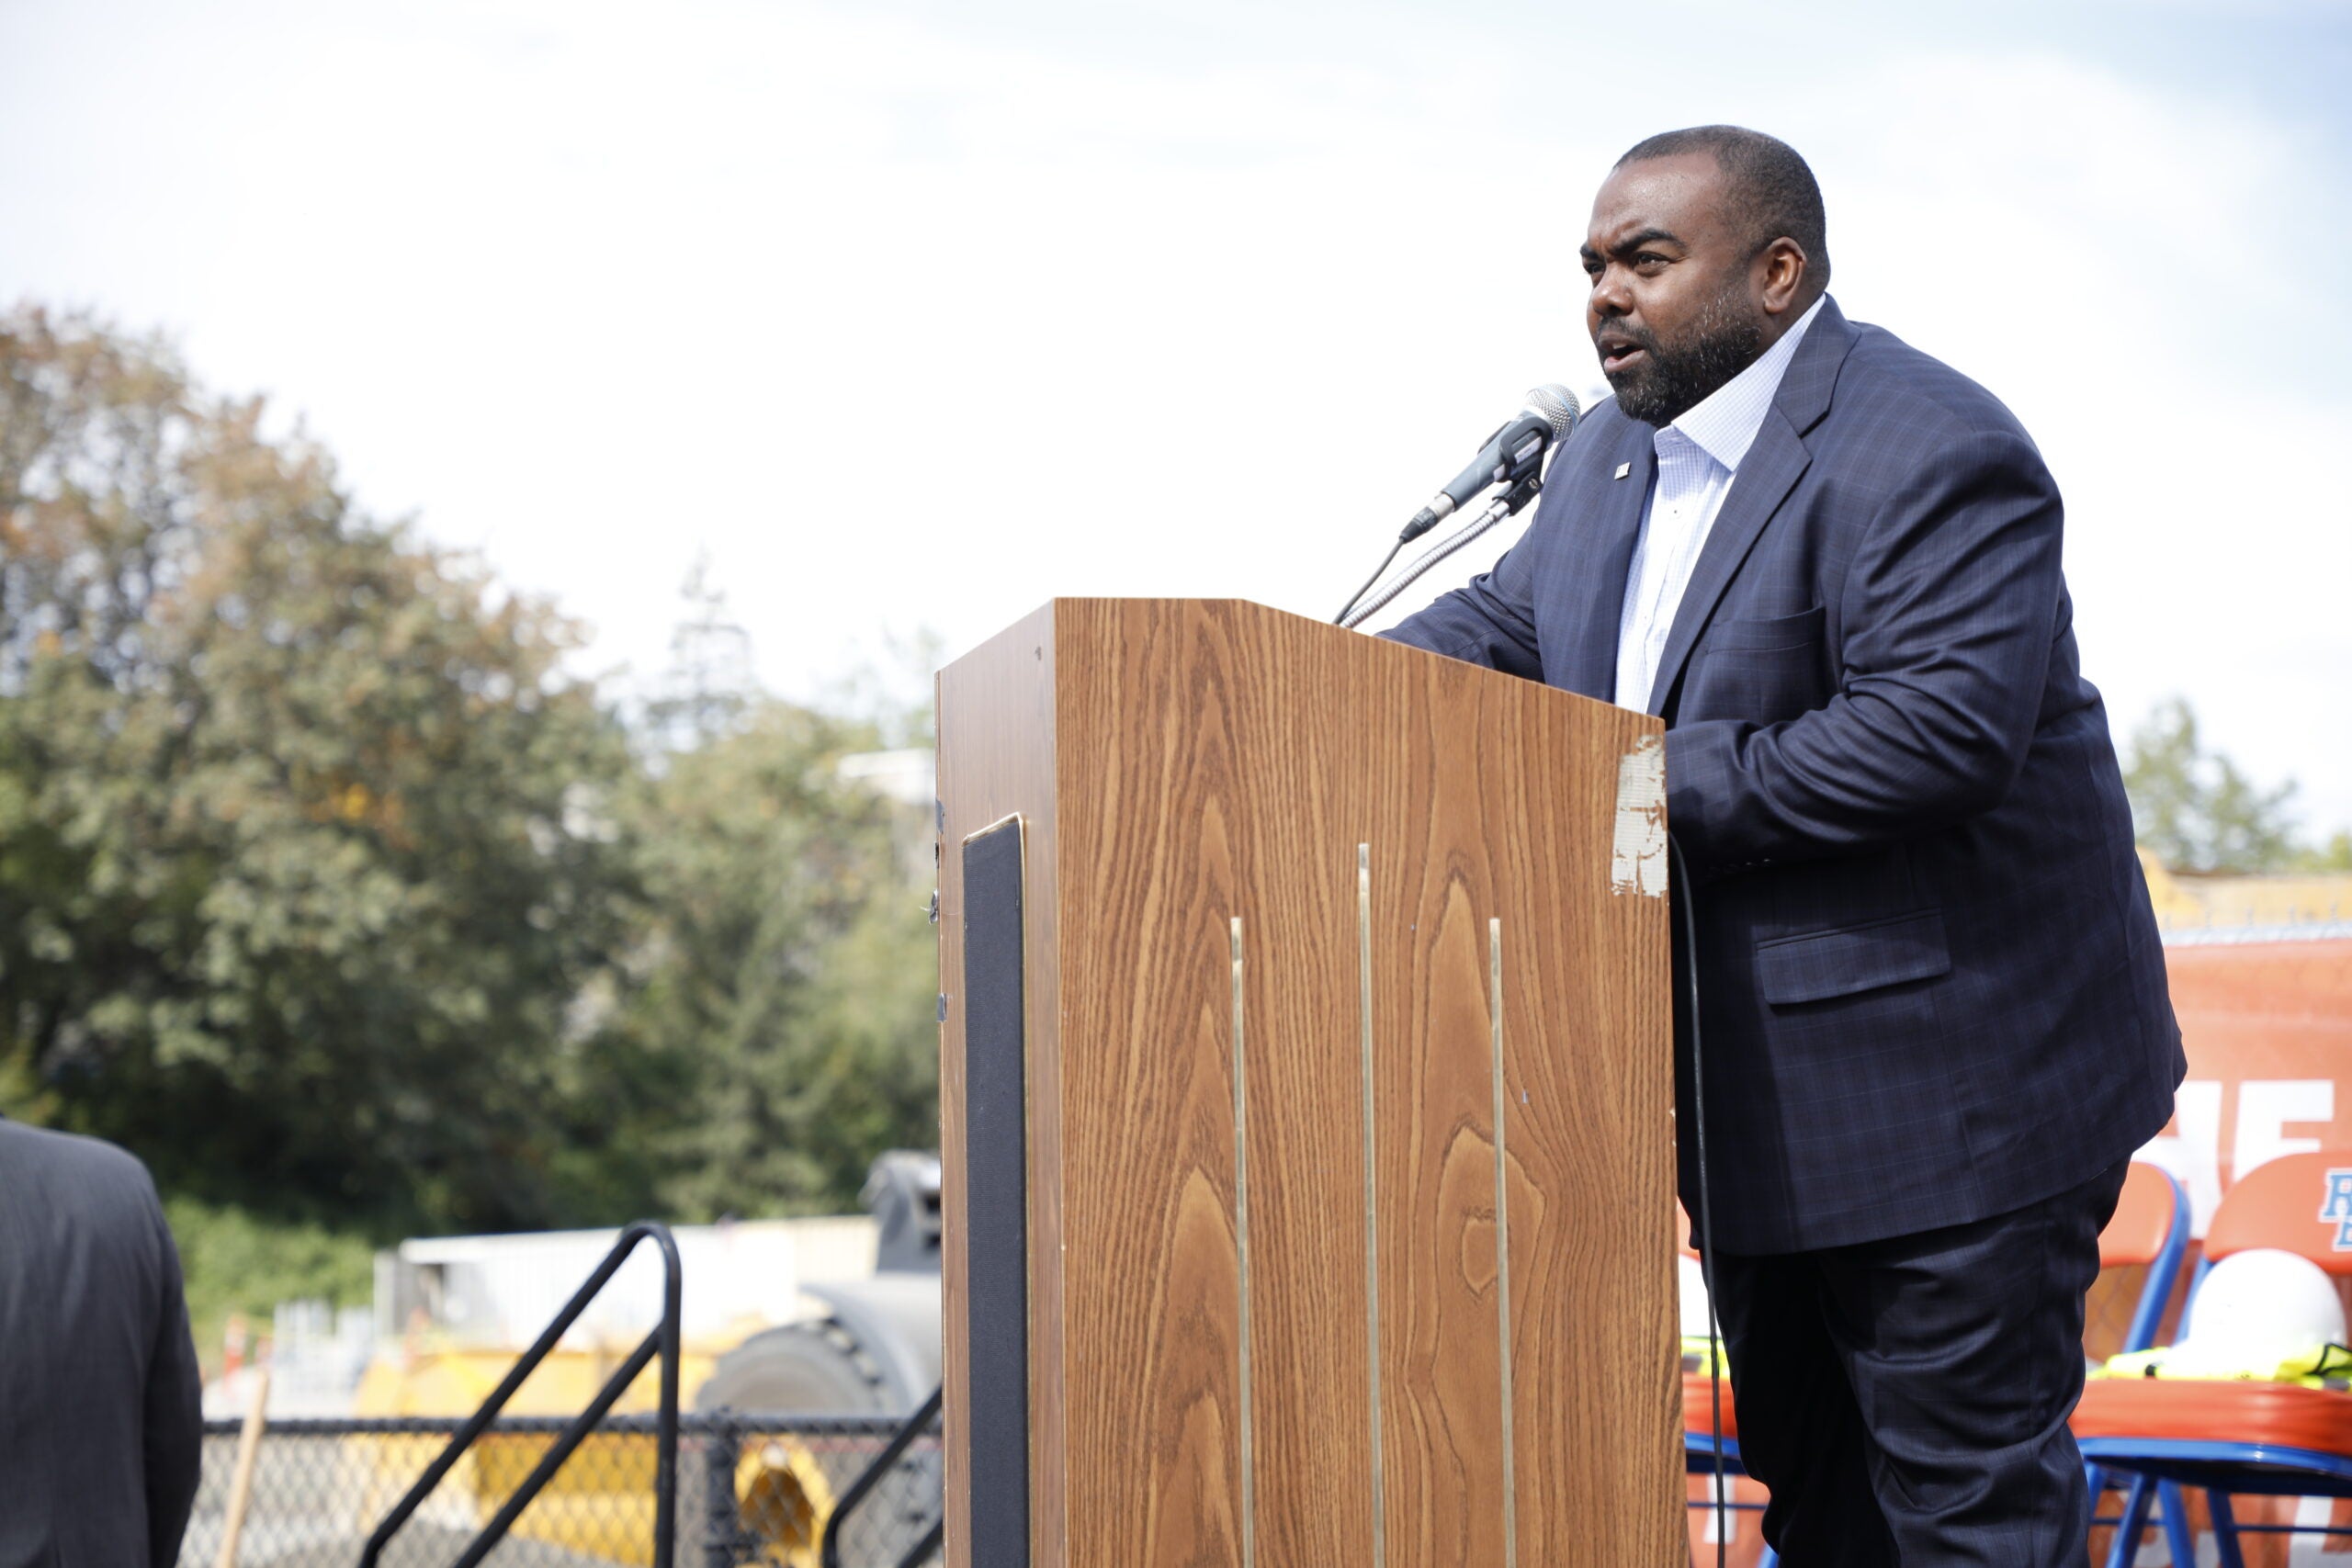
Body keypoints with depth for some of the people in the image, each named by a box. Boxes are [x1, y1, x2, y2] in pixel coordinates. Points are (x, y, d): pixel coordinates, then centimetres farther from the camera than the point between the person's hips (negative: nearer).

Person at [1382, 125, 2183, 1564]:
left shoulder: (1932, 455, -19)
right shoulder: (1616, 452, 11)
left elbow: (1940, 729, -29)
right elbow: (1499, 627, 16)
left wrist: (1653, 791, -25)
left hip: (1945, 1080, -9)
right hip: (1762, 1092, 9)